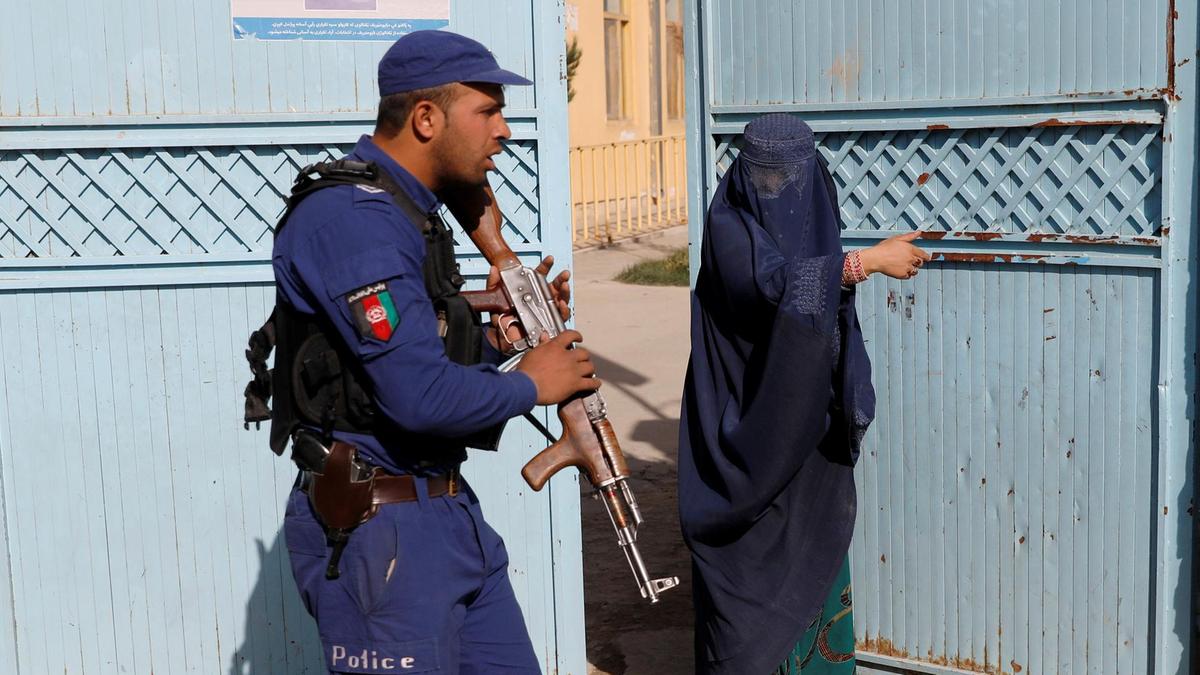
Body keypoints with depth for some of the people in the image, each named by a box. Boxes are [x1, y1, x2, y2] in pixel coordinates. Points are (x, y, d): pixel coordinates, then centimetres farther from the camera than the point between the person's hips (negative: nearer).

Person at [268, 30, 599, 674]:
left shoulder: (405, 213, 13)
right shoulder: (352, 217, -19)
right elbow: (420, 398, -26)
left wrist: (498, 337, 3)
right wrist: (529, 385, -10)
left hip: (449, 510, 10)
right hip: (376, 529, -10)